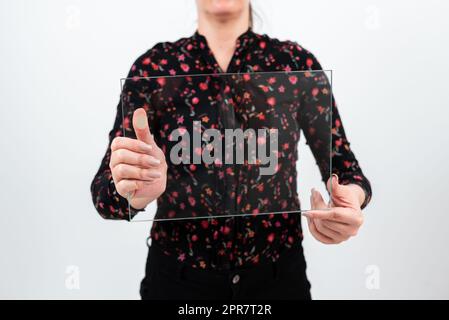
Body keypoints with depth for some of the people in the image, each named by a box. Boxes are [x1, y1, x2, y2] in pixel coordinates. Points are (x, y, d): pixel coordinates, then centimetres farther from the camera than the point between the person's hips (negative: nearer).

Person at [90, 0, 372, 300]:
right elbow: (105, 187, -11)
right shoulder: (155, 66, -4)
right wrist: (136, 189, -34)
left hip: (277, 274, 1)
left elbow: (344, 167, -4)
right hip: (178, 277, 0)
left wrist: (351, 201, -27)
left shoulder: (295, 61, -2)